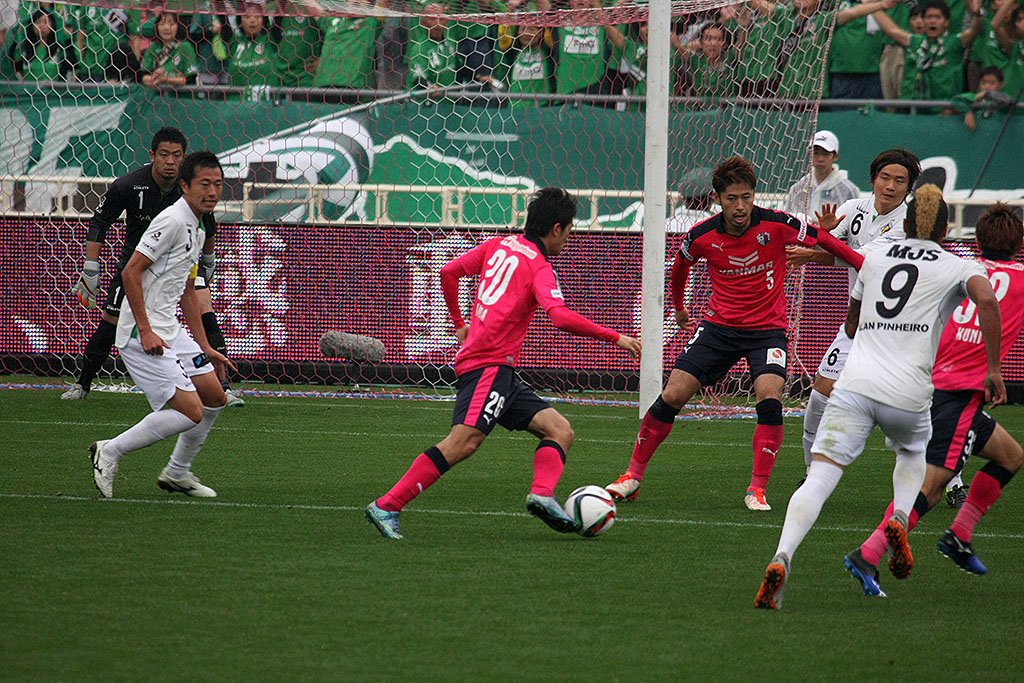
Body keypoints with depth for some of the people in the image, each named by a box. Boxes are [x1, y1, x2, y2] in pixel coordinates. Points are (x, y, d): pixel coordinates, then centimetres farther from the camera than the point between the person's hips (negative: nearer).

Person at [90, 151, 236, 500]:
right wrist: (145, 331, -22)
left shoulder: (197, 231, 16)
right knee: (190, 412, -15)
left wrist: (204, 346, 23)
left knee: (214, 398, 13)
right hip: (144, 334, -10)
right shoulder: (172, 221, -15)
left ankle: (177, 472, 26)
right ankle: (110, 452, -4)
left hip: (171, 331, 10)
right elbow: (130, 272, -20)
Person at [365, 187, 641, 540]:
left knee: (561, 431, 4)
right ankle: (386, 506, -25)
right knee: (464, 441, -23)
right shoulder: (539, 267, -5)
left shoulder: (499, 245, 18)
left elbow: (448, 272, 19)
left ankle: (542, 494, -22)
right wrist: (615, 338, -14)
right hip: (489, 363, -10)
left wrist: (458, 322, 31)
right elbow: (561, 318, -20)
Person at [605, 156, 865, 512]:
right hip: (719, 325, 2)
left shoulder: (775, 225, -14)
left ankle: (757, 490, -15)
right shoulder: (702, 236, -8)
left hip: (767, 329, -2)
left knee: (770, 397, -25)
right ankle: (633, 476, 8)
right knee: (672, 395, -7)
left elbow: (824, 239, -1)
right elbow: (680, 265, 15)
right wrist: (679, 307, 29)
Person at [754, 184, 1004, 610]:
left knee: (819, 478, -8)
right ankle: (900, 518, 7)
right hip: (908, 395, -1)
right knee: (913, 451, 33)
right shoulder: (957, 267, 11)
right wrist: (993, 369, -6)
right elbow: (985, 297, -11)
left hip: (854, 383, 1)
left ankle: (782, 559, -30)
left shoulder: (875, 257, 21)